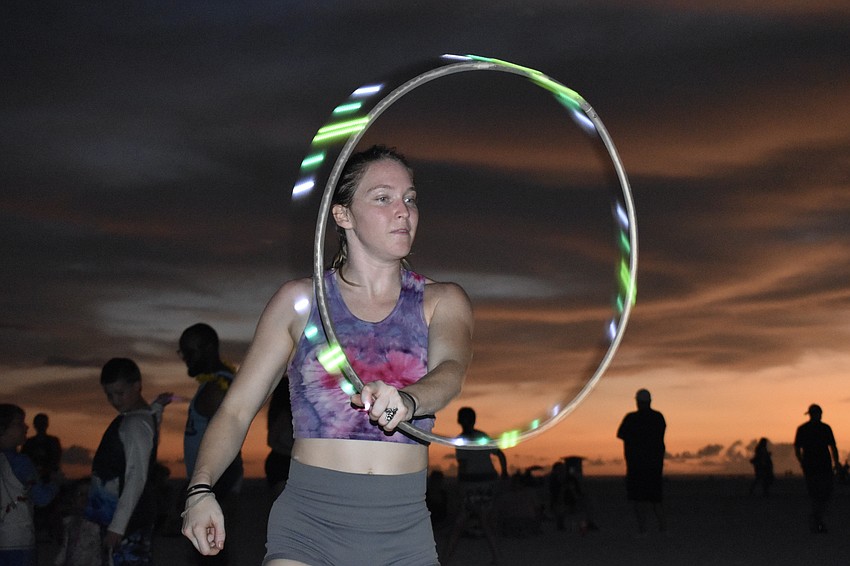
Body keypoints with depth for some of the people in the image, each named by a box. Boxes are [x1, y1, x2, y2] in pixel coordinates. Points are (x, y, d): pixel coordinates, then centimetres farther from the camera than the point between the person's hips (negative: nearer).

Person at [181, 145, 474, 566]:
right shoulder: (299, 301, 5)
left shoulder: (442, 303, 7)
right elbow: (236, 408, 3)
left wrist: (405, 401, -37)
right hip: (309, 520, -1)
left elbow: (450, 370, -14)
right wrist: (201, 490, -13)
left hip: (404, 531, 1)